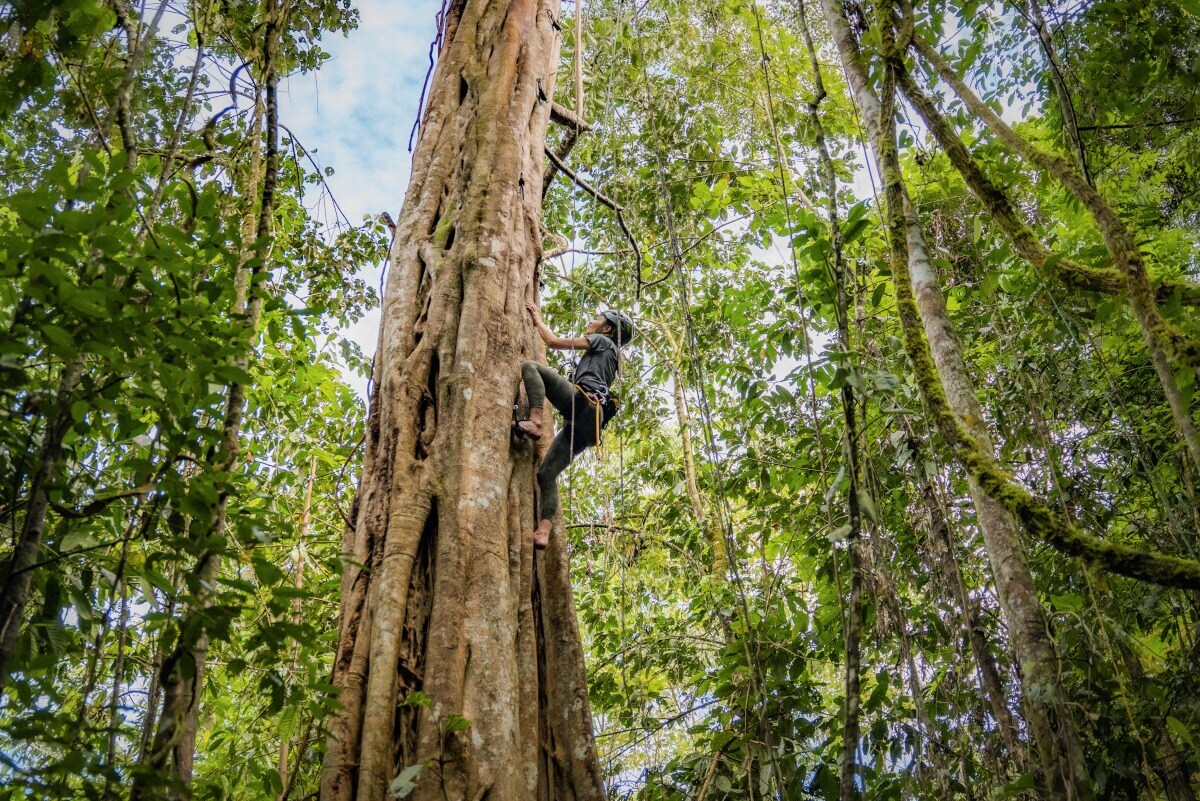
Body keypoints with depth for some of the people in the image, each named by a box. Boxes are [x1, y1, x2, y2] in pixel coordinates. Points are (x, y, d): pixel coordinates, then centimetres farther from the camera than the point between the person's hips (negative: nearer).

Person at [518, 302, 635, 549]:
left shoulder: (602, 341, 16)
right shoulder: (610, 358, 40)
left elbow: (553, 342, 12)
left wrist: (537, 319, 28)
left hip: (582, 402, -8)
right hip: (587, 426, 8)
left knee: (530, 367, -10)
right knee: (546, 473, 0)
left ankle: (535, 422, -30)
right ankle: (544, 531, -17)